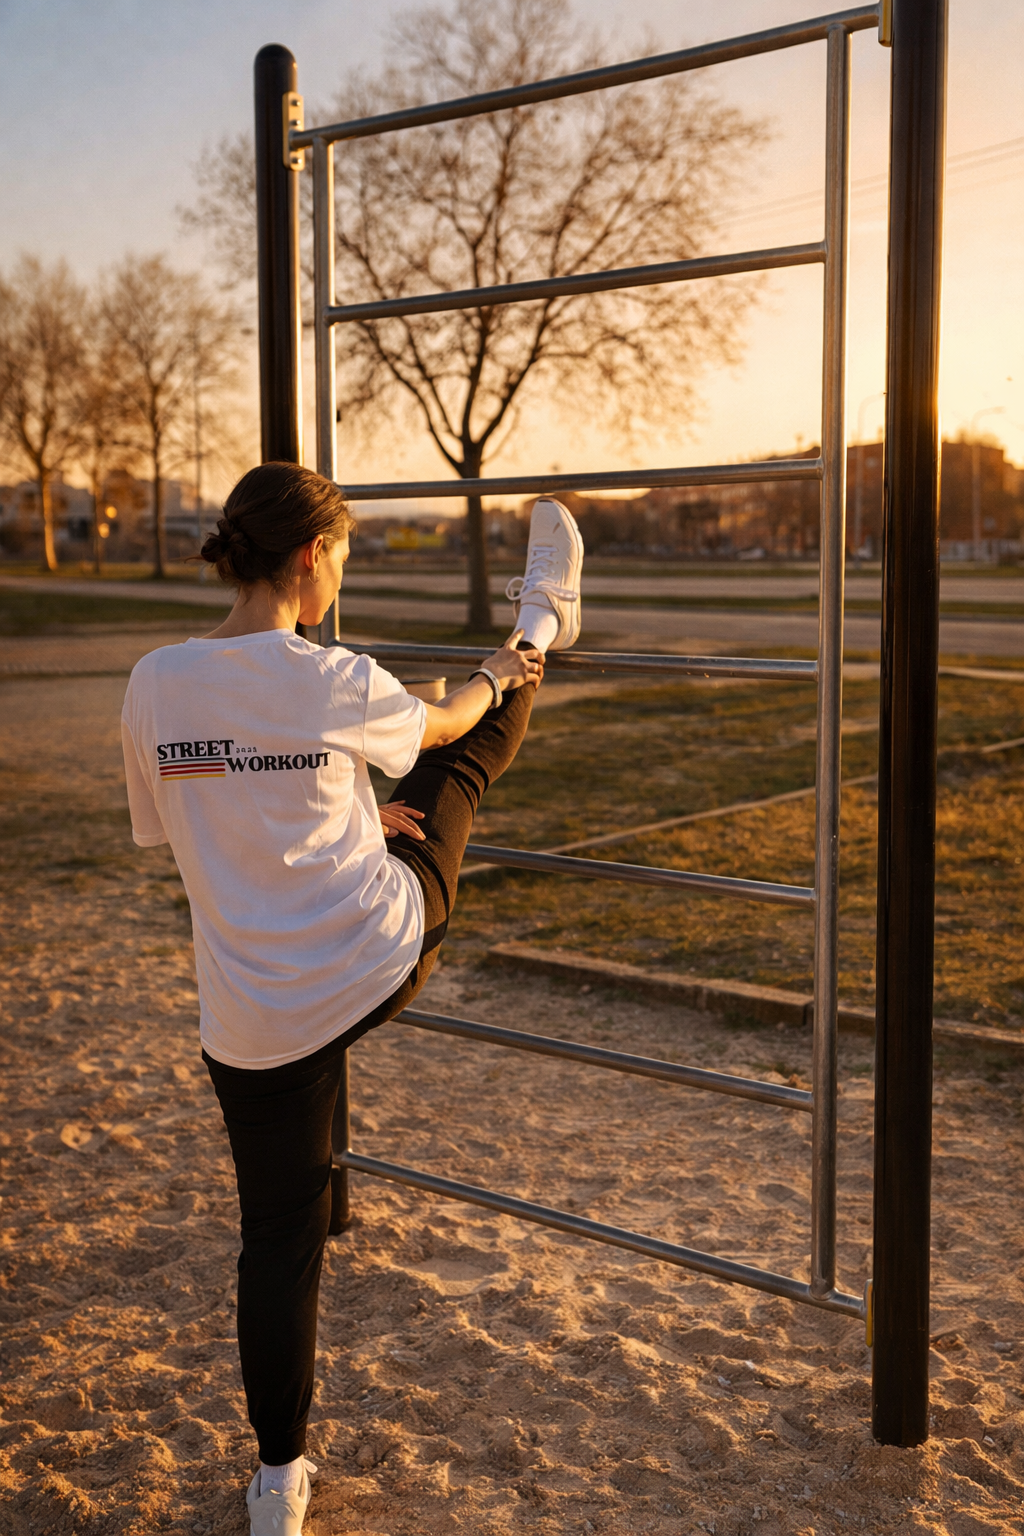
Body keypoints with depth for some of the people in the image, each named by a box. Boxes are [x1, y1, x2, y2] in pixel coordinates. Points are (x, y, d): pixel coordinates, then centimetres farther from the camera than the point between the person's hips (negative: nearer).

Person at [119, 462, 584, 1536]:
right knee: (464, 765, 21)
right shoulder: (331, 684, -15)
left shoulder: (153, 685, -5)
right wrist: (499, 676, 29)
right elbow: (441, 726, 7)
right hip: (380, 956, -2)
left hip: (253, 1017, 3)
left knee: (277, 1239, 15)